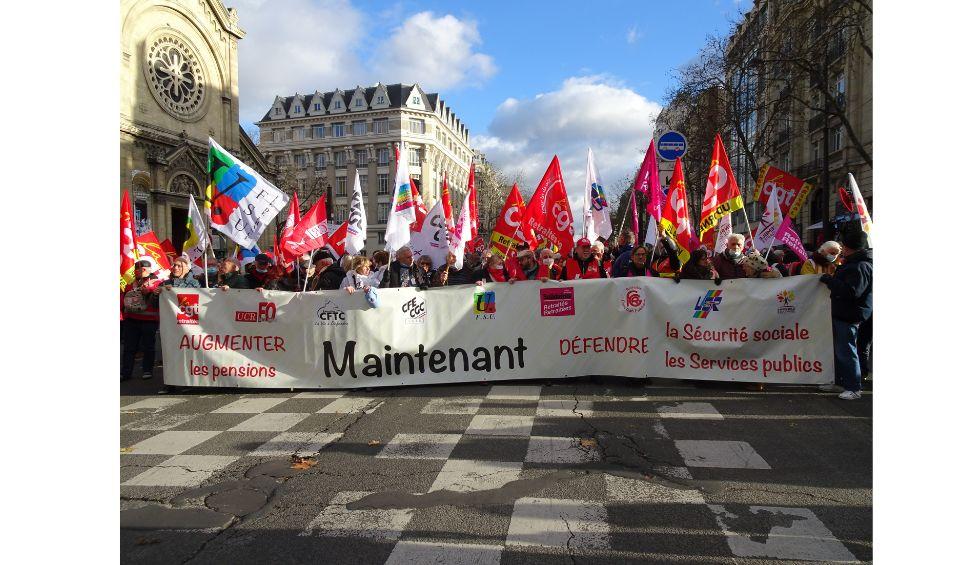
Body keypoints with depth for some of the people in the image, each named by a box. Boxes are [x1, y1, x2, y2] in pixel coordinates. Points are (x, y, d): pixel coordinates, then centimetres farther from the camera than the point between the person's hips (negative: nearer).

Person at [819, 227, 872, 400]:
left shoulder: (861, 267, -19)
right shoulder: (853, 263, 16)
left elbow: (851, 291, -29)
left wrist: (829, 280, -21)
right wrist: (831, 279, 12)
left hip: (850, 316, -11)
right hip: (842, 314, 11)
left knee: (846, 351, -6)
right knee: (839, 349, 18)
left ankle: (854, 388, 2)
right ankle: (840, 382, 28)